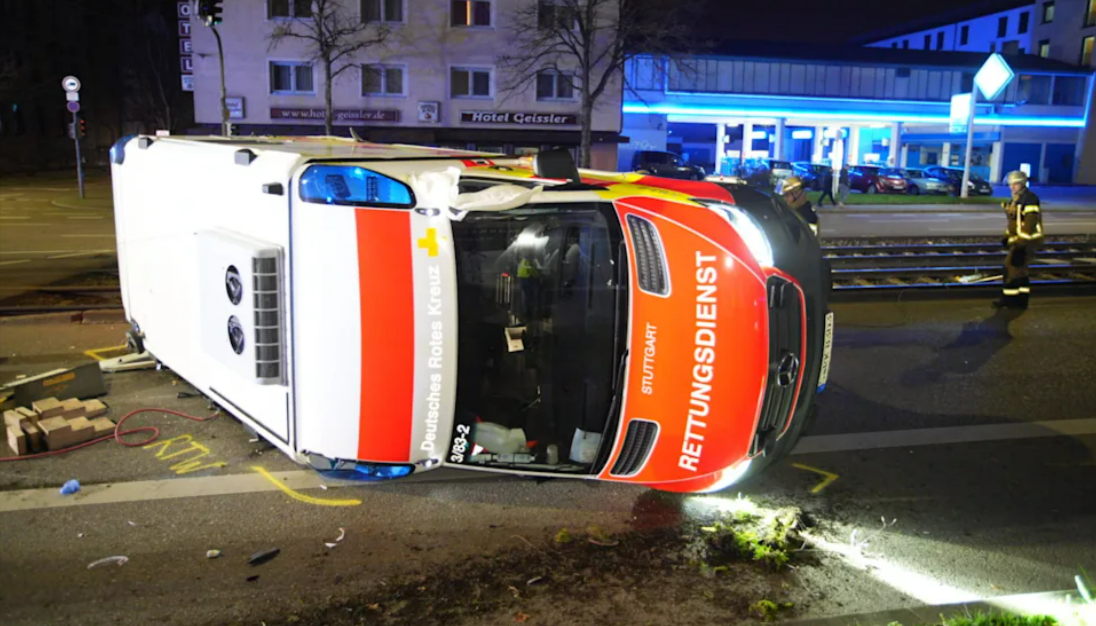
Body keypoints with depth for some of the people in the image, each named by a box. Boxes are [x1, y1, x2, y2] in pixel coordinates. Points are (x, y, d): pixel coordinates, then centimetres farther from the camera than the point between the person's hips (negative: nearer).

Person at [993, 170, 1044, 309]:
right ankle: (1021, 300, 21)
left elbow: (1030, 222, -23)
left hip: (1027, 240, -10)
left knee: (1012, 267, -10)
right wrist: (1007, 237, 20)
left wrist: (1022, 242, -26)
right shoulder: (1017, 199, 15)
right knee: (1019, 269, 13)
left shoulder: (1029, 199, -16)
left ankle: (1009, 300, -5)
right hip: (1018, 239, 10)